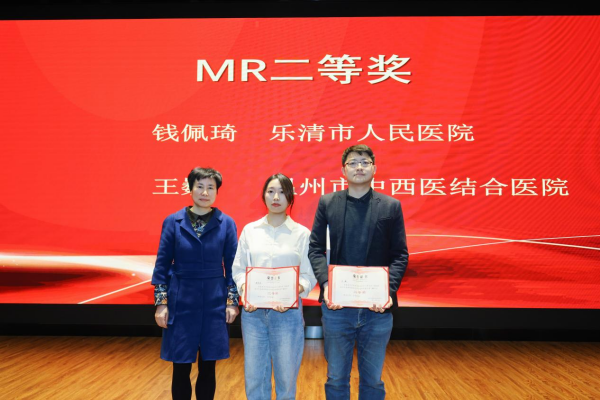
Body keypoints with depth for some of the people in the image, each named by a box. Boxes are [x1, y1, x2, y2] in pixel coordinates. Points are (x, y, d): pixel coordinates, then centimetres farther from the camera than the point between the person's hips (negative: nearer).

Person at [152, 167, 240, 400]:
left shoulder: (226, 224, -1)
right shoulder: (173, 222, -2)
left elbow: (232, 266, 2)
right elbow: (162, 265, 1)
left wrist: (232, 301, -3)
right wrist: (161, 303, -3)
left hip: (214, 304, 0)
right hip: (181, 303, 0)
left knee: (207, 368, 10)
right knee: (181, 369, 8)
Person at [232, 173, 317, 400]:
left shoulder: (302, 233, 1)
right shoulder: (249, 230, 7)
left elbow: (309, 275, -2)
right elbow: (238, 268, 7)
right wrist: (244, 291, -11)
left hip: (287, 312, -2)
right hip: (253, 311, 2)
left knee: (286, 377, 6)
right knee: (254, 377, 8)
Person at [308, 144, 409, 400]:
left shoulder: (391, 206, 4)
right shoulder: (327, 203, 5)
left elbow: (400, 255, 1)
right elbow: (316, 248, 2)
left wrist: (389, 291, -14)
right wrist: (326, 284, -14)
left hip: (377, 307, 0)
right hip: (337, 305, 0)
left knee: (372, 379, 12)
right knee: (336, 378, 12)